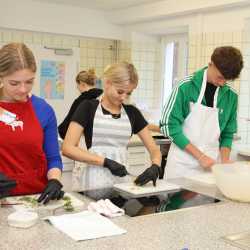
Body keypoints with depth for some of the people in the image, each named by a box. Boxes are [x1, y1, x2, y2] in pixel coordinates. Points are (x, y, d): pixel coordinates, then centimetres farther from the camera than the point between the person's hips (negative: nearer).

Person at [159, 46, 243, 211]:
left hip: (211, 165, 3)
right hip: (182, 164, -3)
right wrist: (200, 155, -13)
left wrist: (225, 161, -5)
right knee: (176, 201, 3)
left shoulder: (231, 96, 2)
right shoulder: (186, 87, -9)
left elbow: (227, 133, 11)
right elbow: (170, 126, -10)